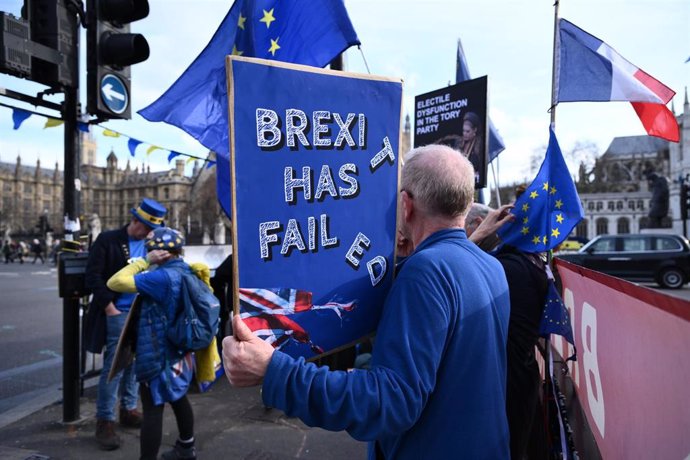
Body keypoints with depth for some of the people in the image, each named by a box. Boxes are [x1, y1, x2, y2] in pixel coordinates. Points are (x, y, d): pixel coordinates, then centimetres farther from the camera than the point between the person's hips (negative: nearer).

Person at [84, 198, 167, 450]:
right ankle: (104, 421, 8)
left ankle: (128, 410, 27)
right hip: (118, 314, -5)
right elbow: (93, 276, -8)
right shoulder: (108, 240, -5)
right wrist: (109, 307, -10)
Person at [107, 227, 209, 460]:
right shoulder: (187, 272, 2)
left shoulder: (161, 277, -24)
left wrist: (144, 261, -19)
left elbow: (115, 283, -28)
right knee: (178, 398, 24)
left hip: (158, 355, -9)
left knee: (153, 409, -1)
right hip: (178, 350, 9)